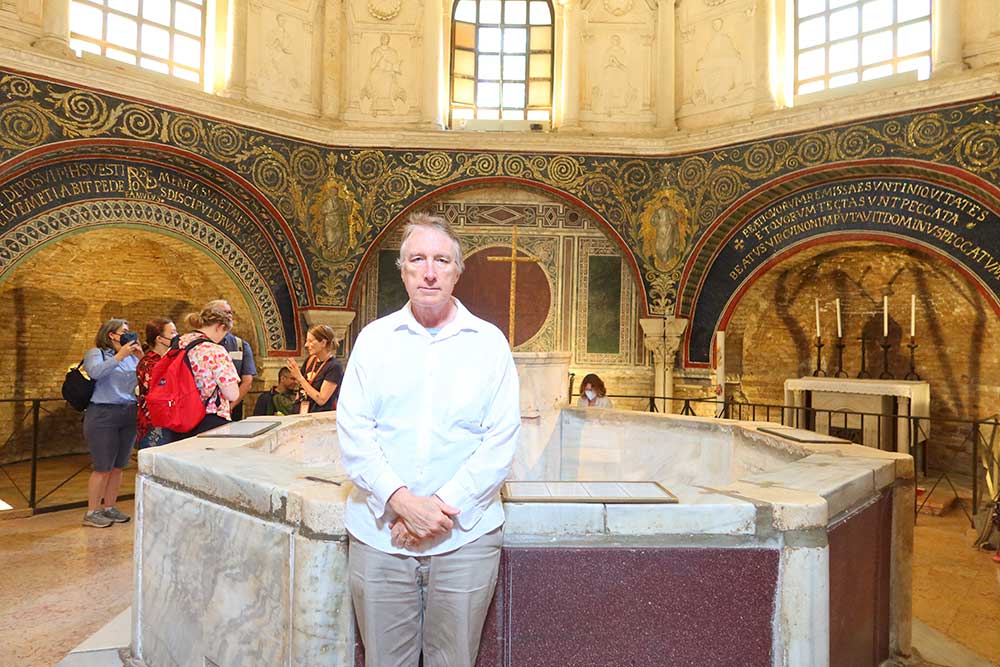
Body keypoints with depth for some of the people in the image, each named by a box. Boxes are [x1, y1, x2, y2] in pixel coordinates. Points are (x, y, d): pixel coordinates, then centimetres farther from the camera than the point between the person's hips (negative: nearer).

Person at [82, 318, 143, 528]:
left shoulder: (131, 356, 11)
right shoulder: (95, 353, -1)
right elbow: (95, 372, -21)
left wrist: (141, 358, -5)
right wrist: (119, 356, -22)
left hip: (129, 415, 5)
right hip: (103, 415, -5)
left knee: (118, 466, 10)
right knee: (103, 467, -3)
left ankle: (109, 507, 22)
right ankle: (91, 513, 7)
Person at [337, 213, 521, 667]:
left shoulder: (489, 342, 0)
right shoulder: (373, 338, 4)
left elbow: (501, 440, -5)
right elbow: (353, 433, -3)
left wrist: (444, 505, -14)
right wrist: (402, 502, -14)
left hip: (465, 536, -1)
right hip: (379, 532, 1)